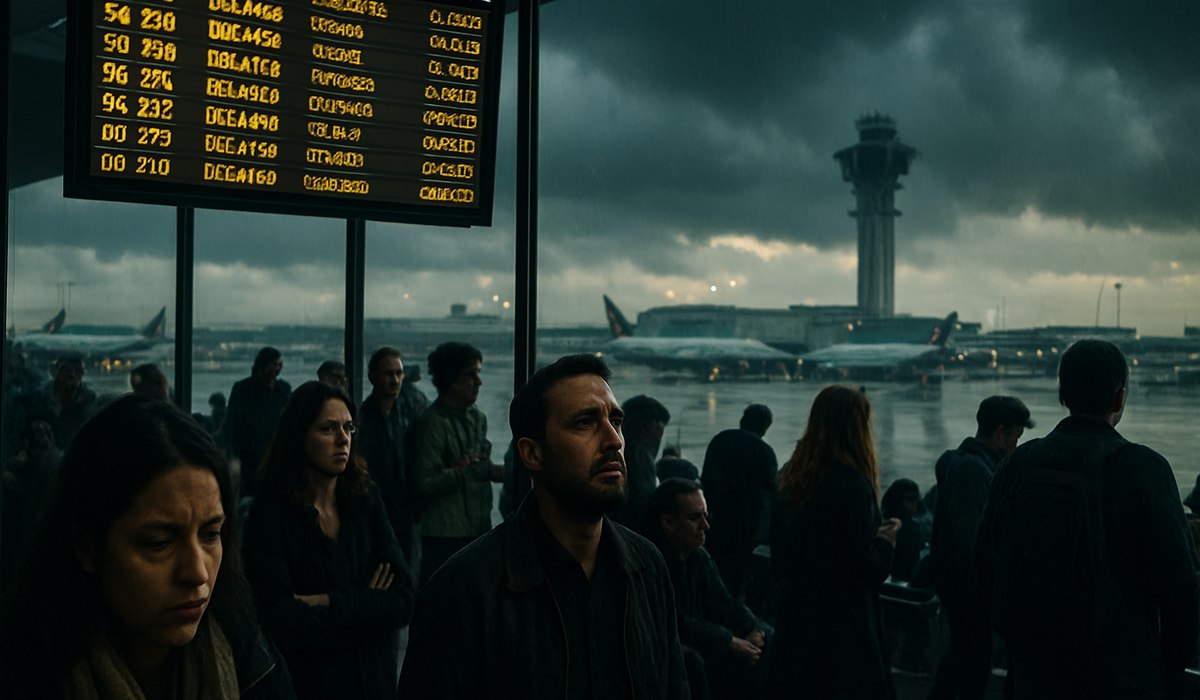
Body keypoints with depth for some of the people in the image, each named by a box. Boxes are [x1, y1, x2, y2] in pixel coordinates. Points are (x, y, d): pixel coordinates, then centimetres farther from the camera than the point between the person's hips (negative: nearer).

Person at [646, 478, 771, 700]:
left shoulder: (700, 558, 8)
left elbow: (726, 605, 9)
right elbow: (675, 624, -23)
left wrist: (756, 630, -11)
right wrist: (730, 643, -19)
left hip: (703, 650, 8)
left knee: (767, 646, -4)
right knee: (692, 661, -37)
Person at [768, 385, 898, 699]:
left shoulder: (790, 476, 3)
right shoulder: (852, 484, -19)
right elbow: (867, 569, -17)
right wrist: (885, 541, 0)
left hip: (793, 619, 7)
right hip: (843, 623, -7)